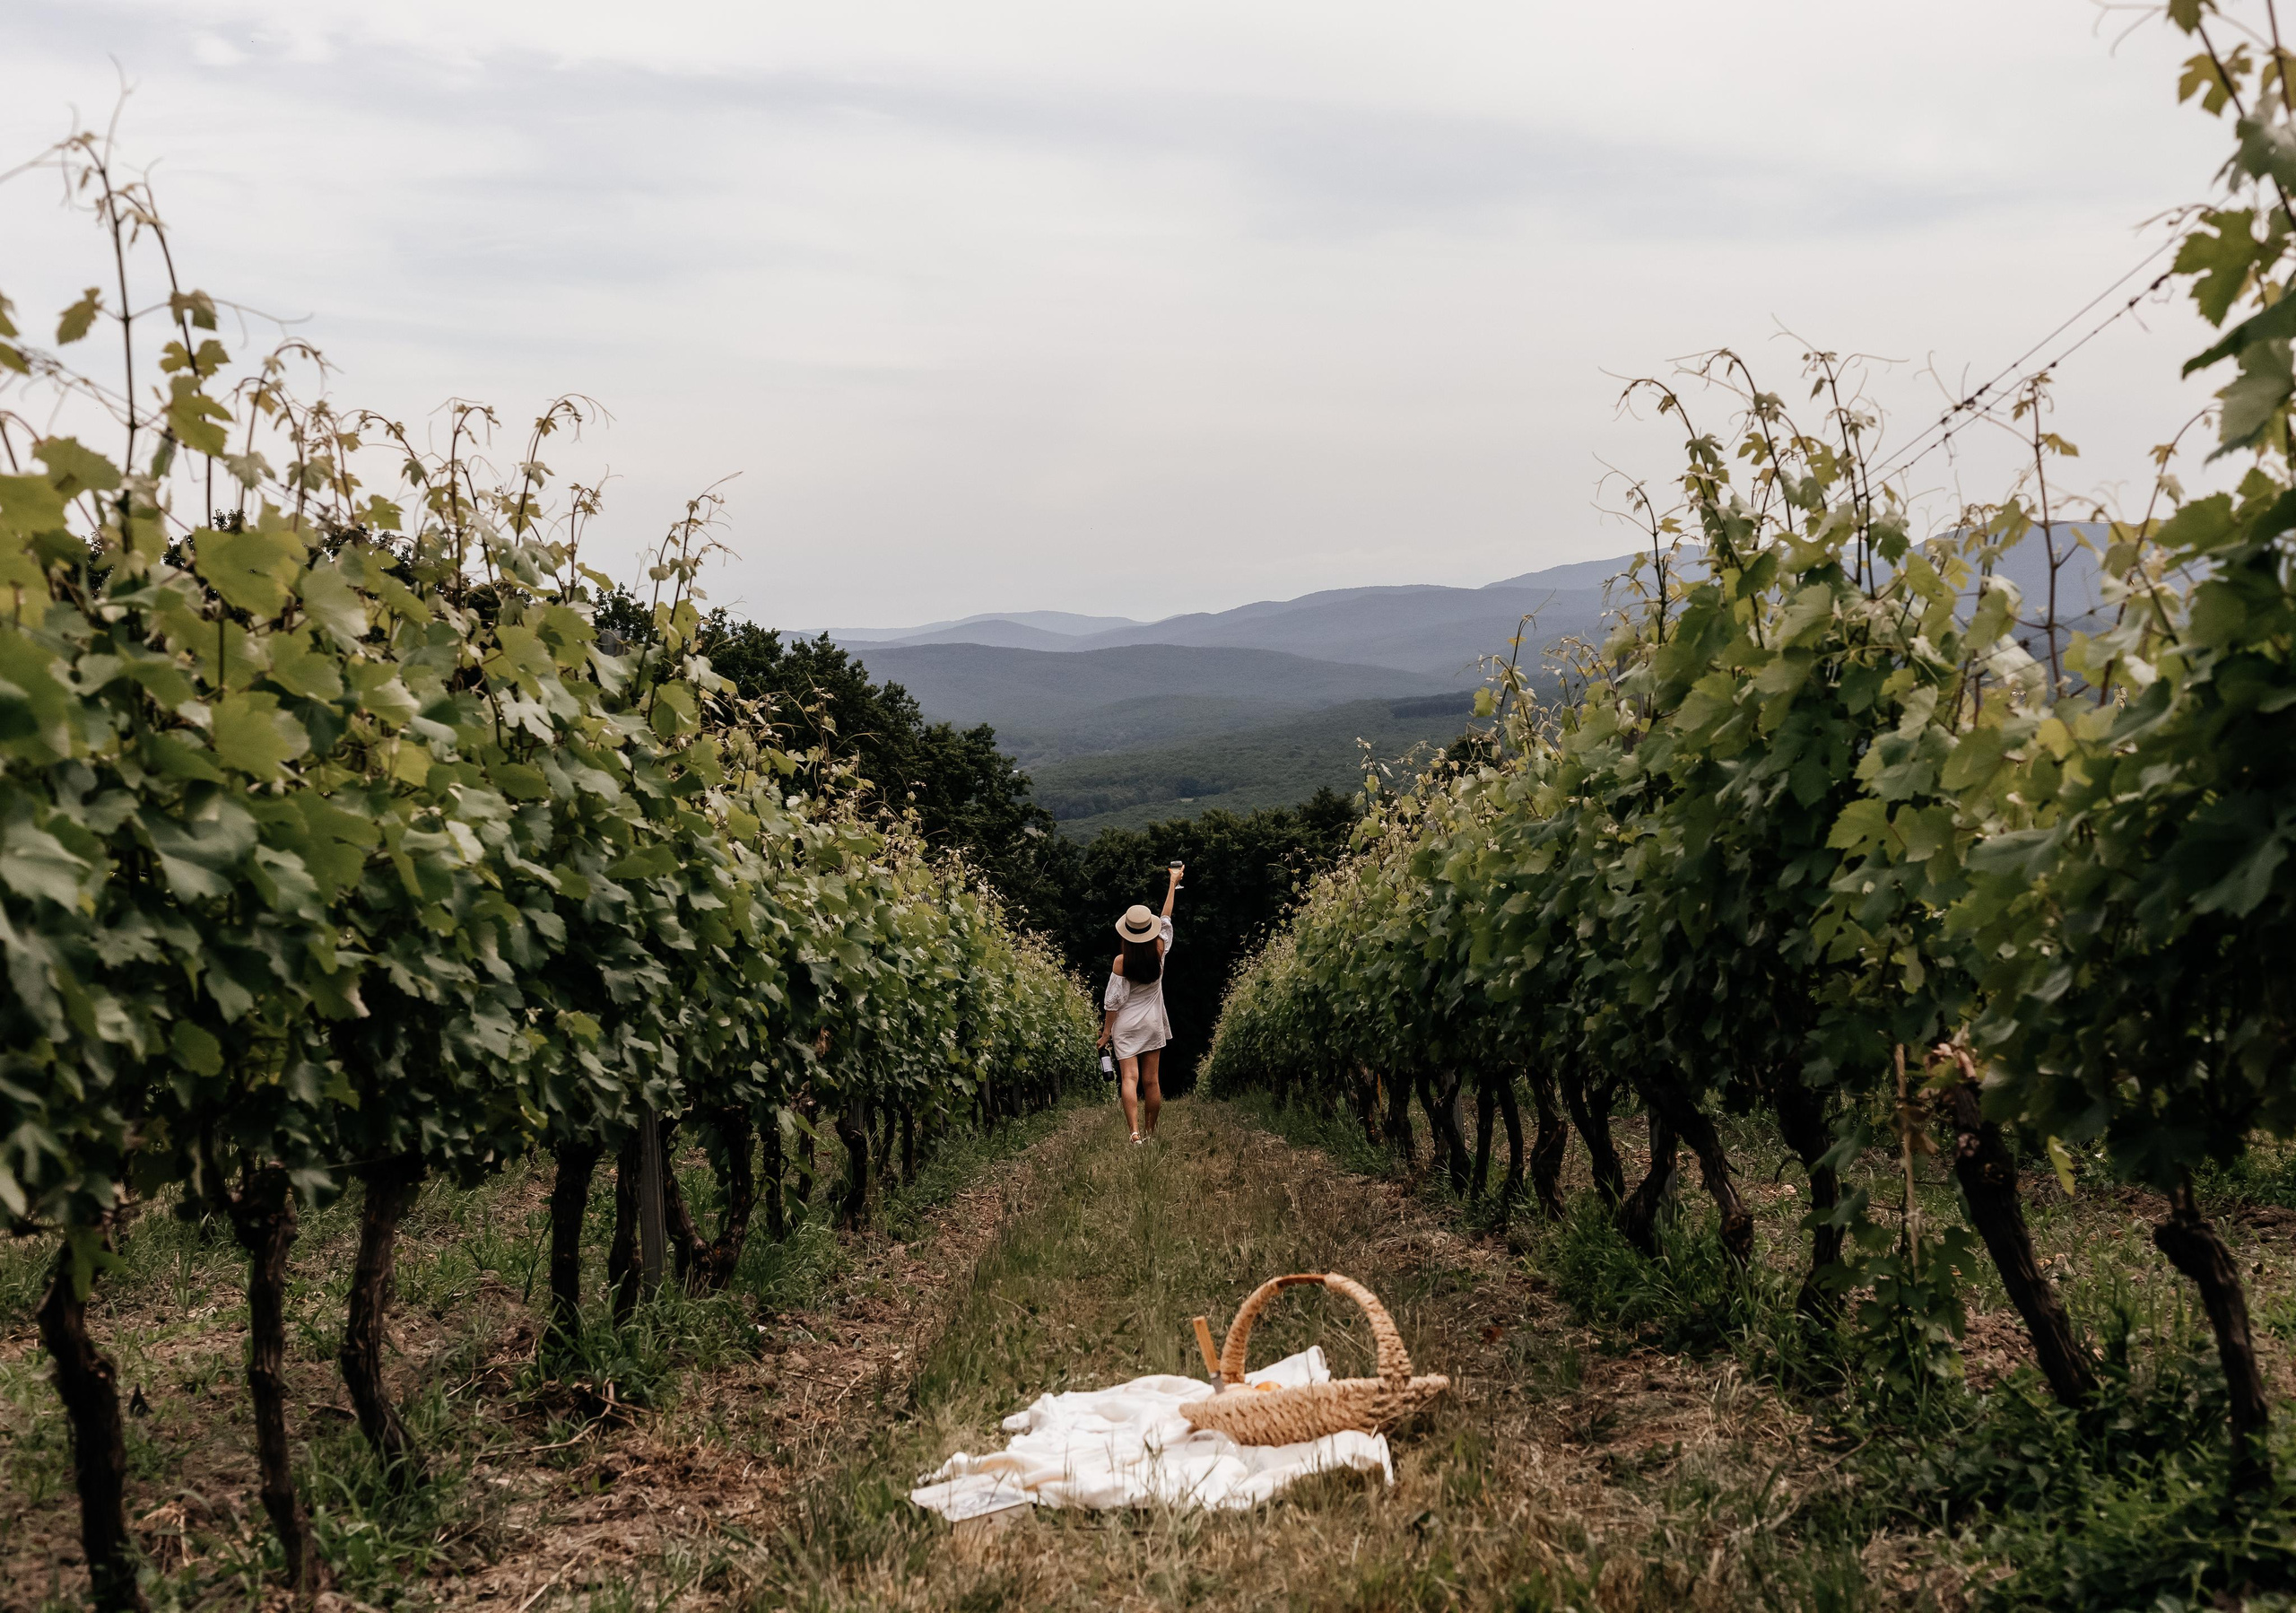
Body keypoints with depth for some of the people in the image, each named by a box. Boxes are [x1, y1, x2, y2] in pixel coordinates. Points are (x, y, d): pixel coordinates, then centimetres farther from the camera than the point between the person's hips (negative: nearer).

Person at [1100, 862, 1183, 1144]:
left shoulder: (1121, 961, -14)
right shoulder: (1159, 951, -7)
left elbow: (1113, 1000, -11)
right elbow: (1166, 919, 8)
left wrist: (1106, 1031, 0)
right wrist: (1173, 883, 19)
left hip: (1126, 1026, -3)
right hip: (1153, 1025, 3)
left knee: (1130, 1078, -8)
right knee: (1150, 1080, 8)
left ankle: (1135, 1132, -22)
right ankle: (1150, 1132, 17)